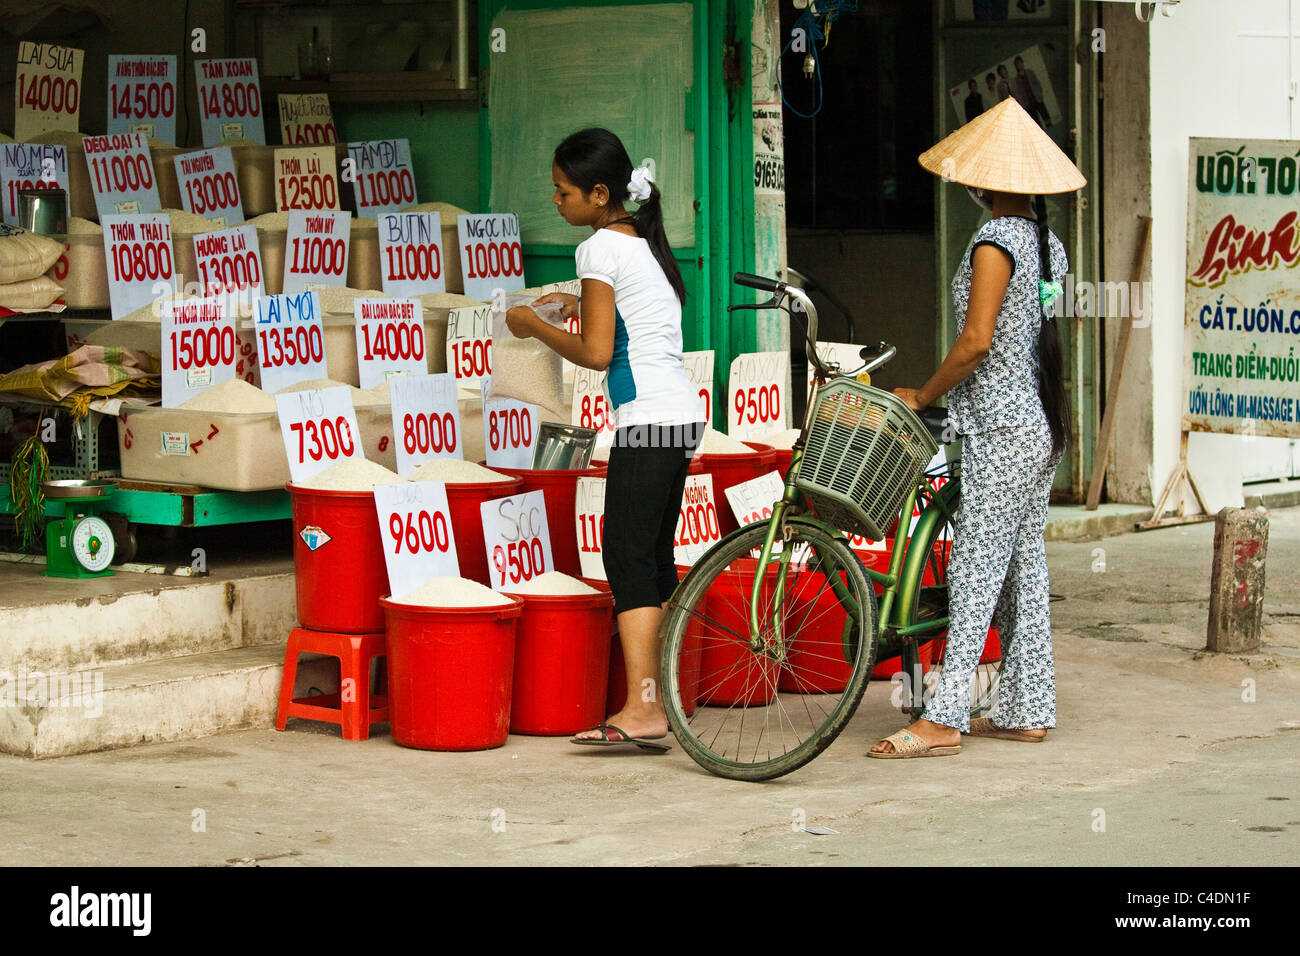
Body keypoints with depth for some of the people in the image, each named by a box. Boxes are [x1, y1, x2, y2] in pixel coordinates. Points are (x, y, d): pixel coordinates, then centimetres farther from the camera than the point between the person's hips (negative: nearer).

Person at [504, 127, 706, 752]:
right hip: (682, 416, 10)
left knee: (628, 560, -11)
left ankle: (641, 708, -18)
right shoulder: (643, 241, 18)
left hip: (648, 421, -10)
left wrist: (534, 326, 0)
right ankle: (654, 697, 14)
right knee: (654, 560, 11)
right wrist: (584, 307, 21)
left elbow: (596, 352, -12)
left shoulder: (600, 249, -9)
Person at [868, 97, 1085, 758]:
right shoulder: (1048, 242, 13)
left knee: (975, 569, -10)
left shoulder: (995, 241, -14)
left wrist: (923, 395, -8)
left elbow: (977, 340, -21)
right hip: (1043, 424, 9)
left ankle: (944, 719, -12)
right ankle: (1027, 710, 16)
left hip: (1002, 429, -9)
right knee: (1024, 567, 12)